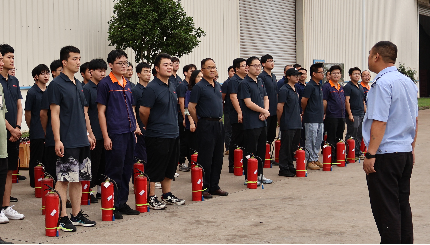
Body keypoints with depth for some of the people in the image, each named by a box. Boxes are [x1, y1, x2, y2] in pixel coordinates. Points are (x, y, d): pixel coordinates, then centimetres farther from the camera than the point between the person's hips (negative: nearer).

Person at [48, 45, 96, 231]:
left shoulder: (78, 84, 16)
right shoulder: (56, 84, -7)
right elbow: (55, 114, -11)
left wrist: (89, 133, 19)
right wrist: (57, 140, -16)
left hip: (82, 141, 8)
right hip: (67, 141, -8)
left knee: (78, 179, 11)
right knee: (63, 179, -4)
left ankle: (76, 215, 19)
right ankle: (62, 217, 2)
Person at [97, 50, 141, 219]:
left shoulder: (127, 84, 15)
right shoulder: (105, 84, -5)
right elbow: (101, 111, -7)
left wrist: (136, 127, 12)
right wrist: (105, 136, -12)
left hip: (129, 133, 7)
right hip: (115, 134, -7)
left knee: (127, 170, 11)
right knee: (114, 171, -3)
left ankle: (123, 203, 20)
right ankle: (112, 206, 6)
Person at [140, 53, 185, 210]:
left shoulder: (172, 85, 11)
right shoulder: (152, 88, -14)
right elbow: (143, 111, -14)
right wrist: (150, 127, 1)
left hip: (173, 133, 8)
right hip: (157, 136, -8)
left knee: (170, 167, 15)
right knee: (154, 168, 0)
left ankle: (167, 195, 26)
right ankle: (151, 198, 9)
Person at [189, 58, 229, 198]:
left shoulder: (218, 86, 14)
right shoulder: (199, 87, -9)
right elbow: (191, 107, -10)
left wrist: (220, 119, 17)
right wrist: (199, 123, -2)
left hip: (218, 124, 8)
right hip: (206, 126, -7)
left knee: (218, 158, 11)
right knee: (205, 158, -3)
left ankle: (214, 186, 19)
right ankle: (203, 188, 4)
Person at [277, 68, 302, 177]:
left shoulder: (295, 89, 16)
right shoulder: (284, 90, -12)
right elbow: (280, 108, -13)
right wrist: (280, 121, -5)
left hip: (296, 123, 9)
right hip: (287, 124, -9)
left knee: (294, 147, 12)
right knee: (286, 147, -3)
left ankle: (290, 167, 21)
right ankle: (283, 169, 4)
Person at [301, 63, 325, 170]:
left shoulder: (320, 85, 14)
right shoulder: (310, 86, -14)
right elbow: (303, 101, -14)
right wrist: (304, 112, 1)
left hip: (319, 117, 9)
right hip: (311, 118, -9)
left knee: (318, 140, 12)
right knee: (311, 140, -3)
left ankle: (315, 159, 21)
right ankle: (310, 161, 3)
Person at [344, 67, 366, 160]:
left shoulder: (360, 87, 18)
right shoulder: (348, 86, -7)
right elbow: (347, 101, -13)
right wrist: (350, 114, -18)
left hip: (361, 114, 8)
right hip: (353, 115, -8)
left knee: (359, 135, 10)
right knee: (352, 135, -6)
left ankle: (357, 152, 16)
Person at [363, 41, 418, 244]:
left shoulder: (382, 83, -15)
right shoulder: (408, 82, 12)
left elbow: (379, 122, -21)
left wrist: (370, 154, -18)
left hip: (385, 154, -9)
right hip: (405, 152, 9)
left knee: (386, 209, -2)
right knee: (403, 205, 15)